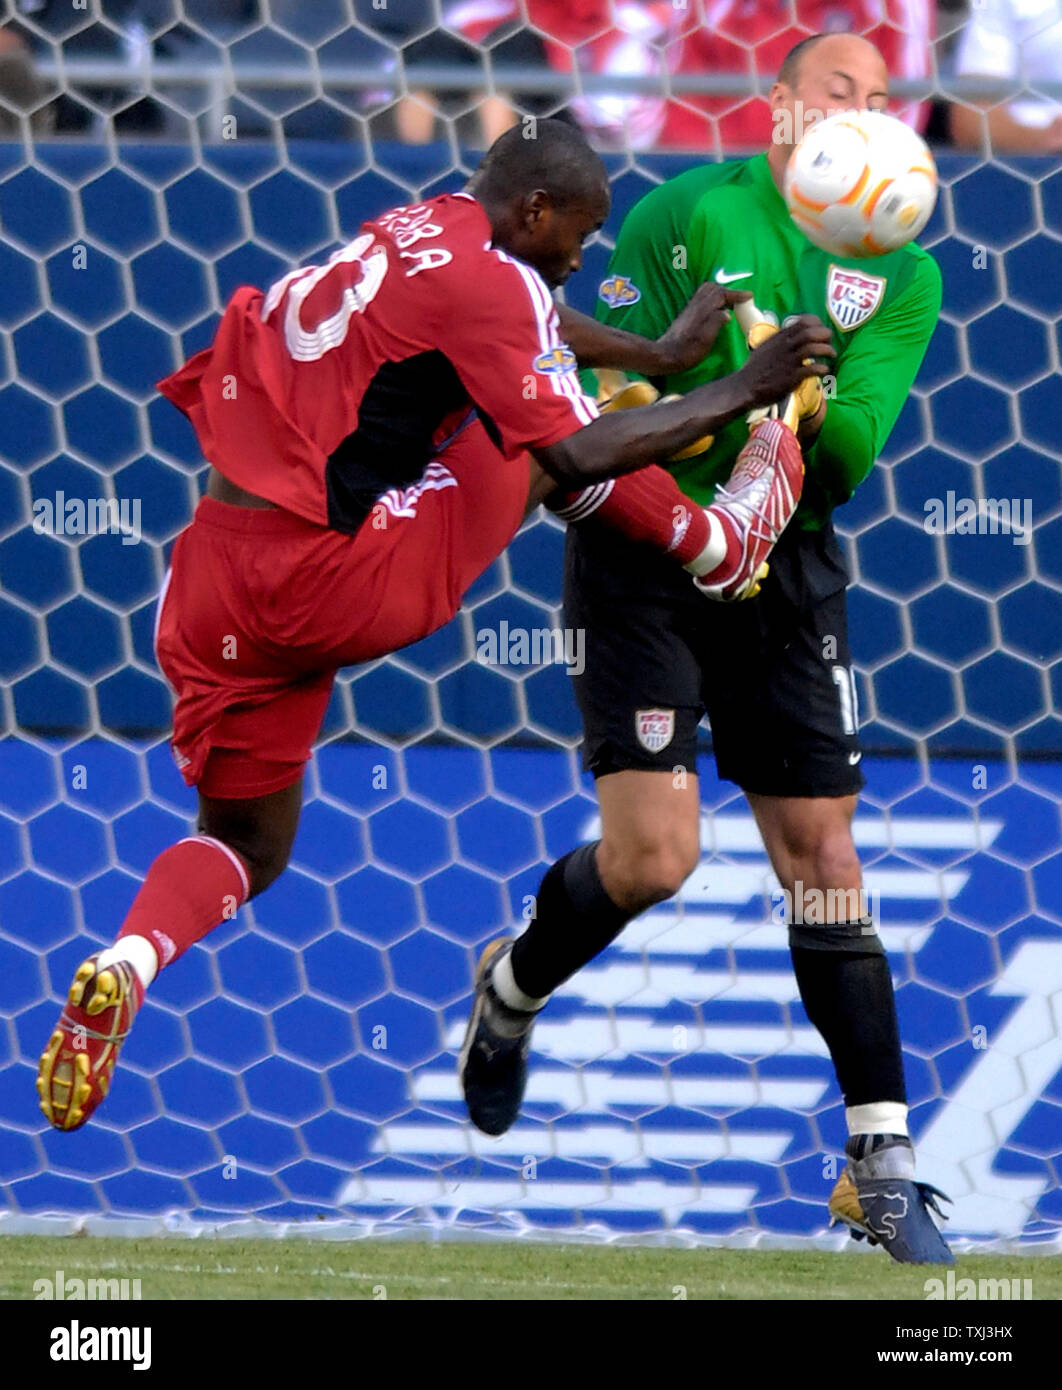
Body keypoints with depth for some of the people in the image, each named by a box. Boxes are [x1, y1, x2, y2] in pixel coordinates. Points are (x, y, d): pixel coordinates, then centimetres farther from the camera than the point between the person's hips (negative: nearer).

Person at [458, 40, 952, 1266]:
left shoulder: (902, 277, 4)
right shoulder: (692, 212, -8)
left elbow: (852, 448, -7)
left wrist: (813, 411, -28)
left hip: (785, 567, 4)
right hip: (644, 550, -4)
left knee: (822, 856, 0)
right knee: (653, 852, -13)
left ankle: (881, 1162, 3)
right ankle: (513, 987, 21)